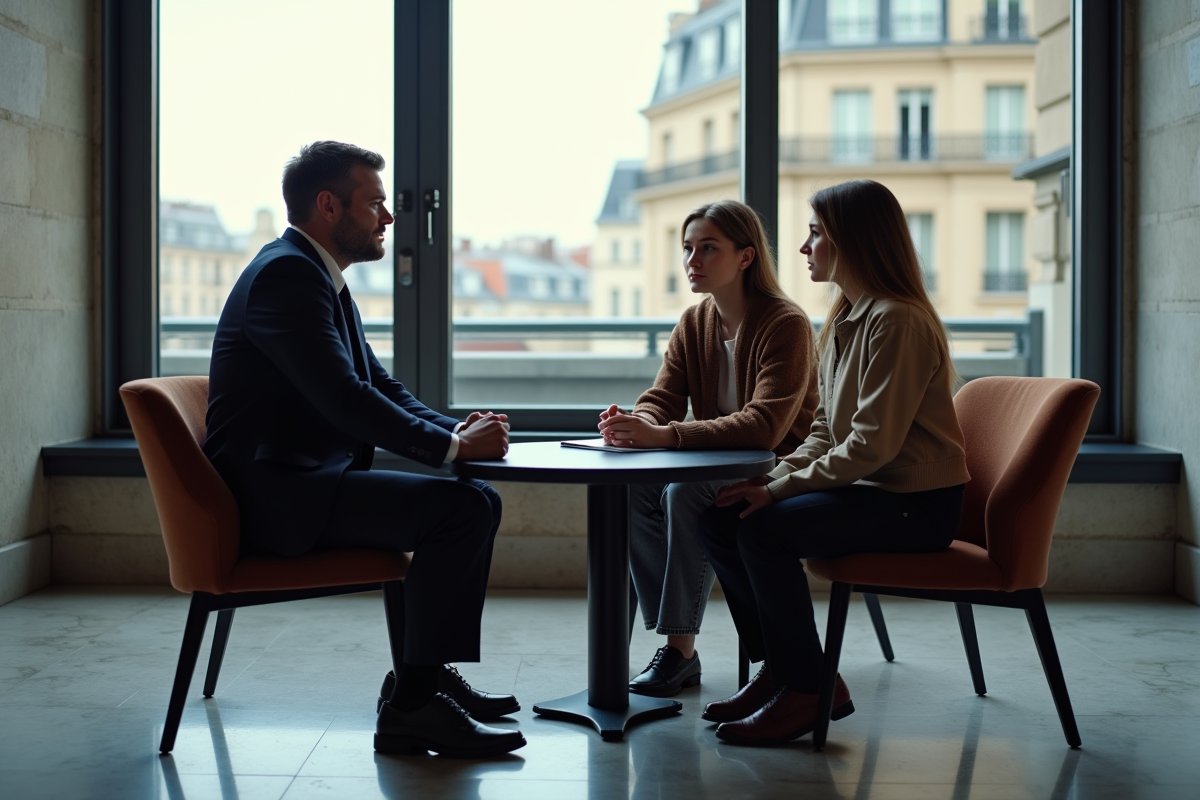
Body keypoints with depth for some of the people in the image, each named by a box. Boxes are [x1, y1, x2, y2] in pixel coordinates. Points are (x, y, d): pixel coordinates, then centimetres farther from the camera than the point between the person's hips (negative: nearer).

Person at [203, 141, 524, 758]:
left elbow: (379, 386, 18)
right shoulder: (286, 274, -16)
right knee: (461, 508, -21)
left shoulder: (319, 277, 17)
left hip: (302, 484, 11)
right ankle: (412, 707, -14)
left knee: (476, 500, 12)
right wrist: (453, 446, -18)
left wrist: (459, 429, 1)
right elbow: (344, 399, -25)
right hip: (274, 496, -11)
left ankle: (419, 674, 18)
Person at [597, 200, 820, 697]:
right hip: (719, 469, 7)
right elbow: (660, 401, 1)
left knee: (684, 493, -31)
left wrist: (663, 435, -38)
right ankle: (674, 649, -13)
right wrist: (631, 425, -26)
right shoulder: (693, 324, 6)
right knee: (634, 489, -19)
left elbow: (765, 427, -29)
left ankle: (681, 648, -21)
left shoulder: (786, 325, -17)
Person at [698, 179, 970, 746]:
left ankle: (808, 690, -10)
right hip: (864, 487, 10)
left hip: (915, 504, -9)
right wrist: (778, 476, -2)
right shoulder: (846, 320, 14)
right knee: (718, 520, -2)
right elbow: (826, 430, 15)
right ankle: (776, 670, 7)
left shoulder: (898, 321, -17)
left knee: (764, 528, -26)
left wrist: (780, 489, -20)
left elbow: (872, 444, -23)